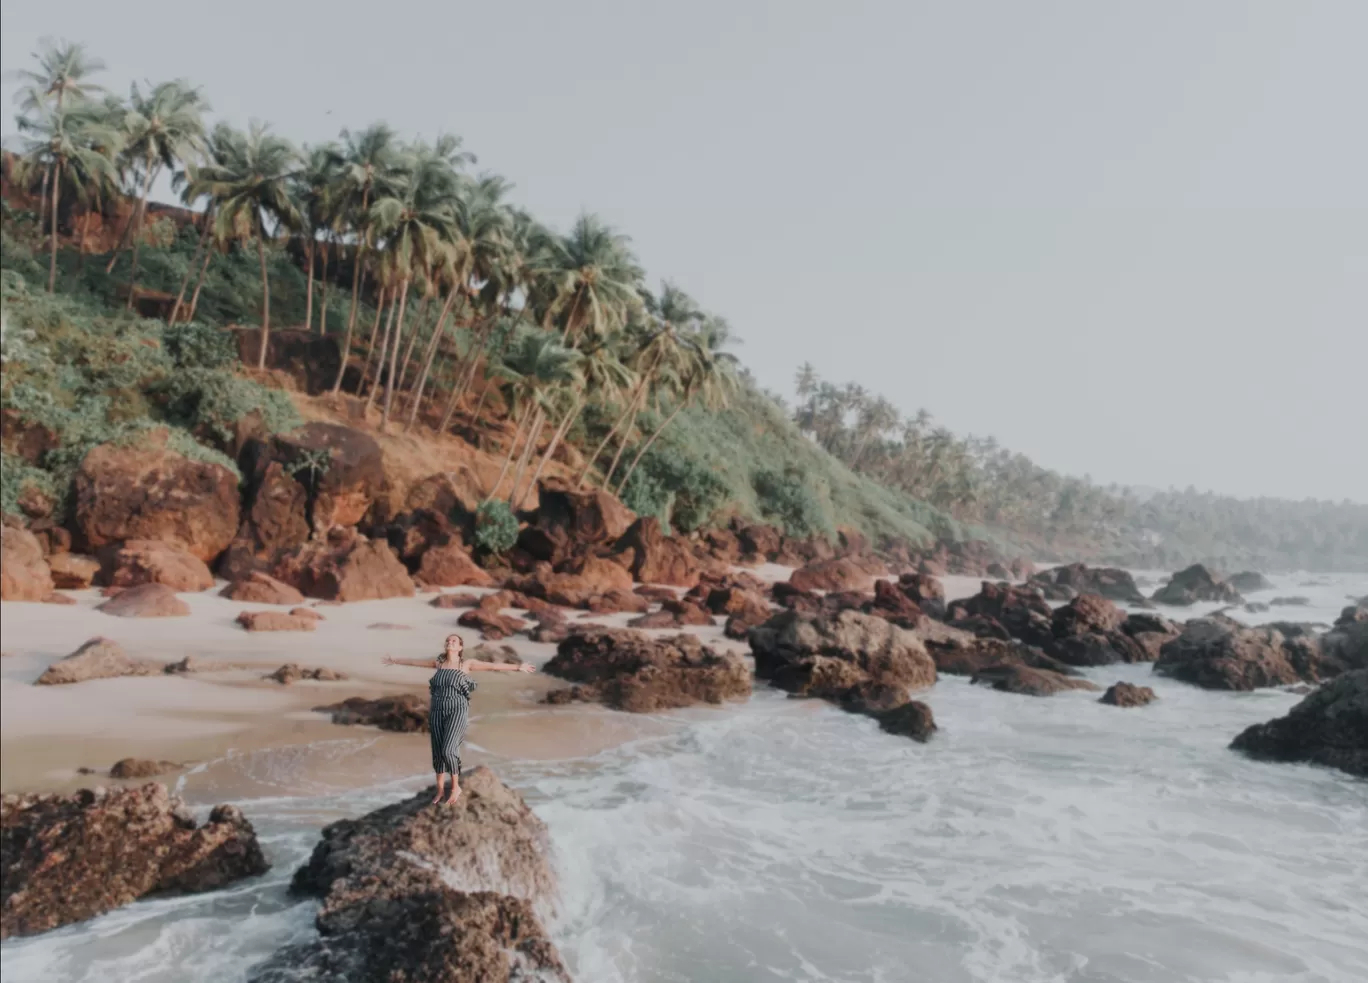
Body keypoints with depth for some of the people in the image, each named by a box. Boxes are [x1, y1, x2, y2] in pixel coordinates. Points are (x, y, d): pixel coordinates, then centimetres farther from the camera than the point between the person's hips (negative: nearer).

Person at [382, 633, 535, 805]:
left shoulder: (466, 663, 1)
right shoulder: (438, 662, 12)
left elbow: (493, 666, -3)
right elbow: (414, 662, 26)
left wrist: (517, 667, -8)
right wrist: (395, 661, 39)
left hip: (457, 711, -4)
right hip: (438, 712, 4)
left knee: (447, 750, -16)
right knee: (438, 753, 7)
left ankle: (455, 787, 6)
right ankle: (440, 791, 23)